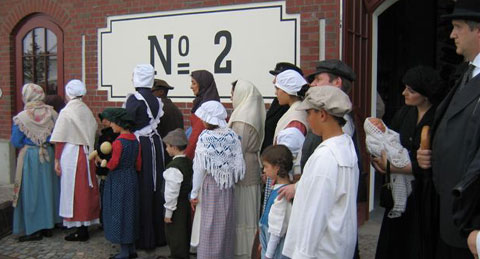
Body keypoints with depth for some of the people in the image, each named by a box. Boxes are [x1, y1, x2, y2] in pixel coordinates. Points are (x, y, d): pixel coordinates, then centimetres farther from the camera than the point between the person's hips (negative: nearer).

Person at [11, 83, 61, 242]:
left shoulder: (21, 117, -13)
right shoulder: (50, 112, -4)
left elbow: (16, 142, -8)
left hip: (30, 156, -4)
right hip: (48, 155, 4)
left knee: (31, 191, 5)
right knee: (48, 189, 15)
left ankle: (34, 230, 9)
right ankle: (48, 226, 23)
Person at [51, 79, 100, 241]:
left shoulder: (66, 112, -11)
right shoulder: (87, 111, 5)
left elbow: (60, 139, -10)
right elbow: (93, 132, 5)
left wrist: (57, 160, -5)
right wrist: (89, 151, 12)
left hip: (71, 155, -6)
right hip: (87, 154, 6)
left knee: (74, 190, 1)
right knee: (86, 190, 13)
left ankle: (80, 231, 6)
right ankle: (85, 226, 22)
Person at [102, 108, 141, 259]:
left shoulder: (118, 142, -19)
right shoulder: (135, 140, 3)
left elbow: (113, 164, -17)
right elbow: (138, 163, 7)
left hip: (118, 181, -8)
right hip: (132, 179, 8)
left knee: (119, 212, 2)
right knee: (130, 212, 15)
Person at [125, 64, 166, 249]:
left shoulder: (134, 99, -12)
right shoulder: (156, 100, 8)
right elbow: (157, 122, 9)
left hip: (140, 145, -7)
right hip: (155, 144, 7)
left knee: (142, 191, 1)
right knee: (155, 189, 13)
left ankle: (144, 238, 8)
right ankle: (158, 235, 22)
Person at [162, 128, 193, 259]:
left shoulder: (174, 167, -23)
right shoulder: (189, 162, 3)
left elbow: (172, 192, -22)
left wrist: (168, 212, -14)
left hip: (177, 207, -9)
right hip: (187, 203, 9)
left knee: (175, 238, 4)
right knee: (185, 236, 21)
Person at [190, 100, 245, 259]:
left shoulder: (205, 137, -13)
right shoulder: (232, 136, -4)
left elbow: (200, 168, -11)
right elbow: (238, 165, -4)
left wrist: (194, 193, -3)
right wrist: (229, 178, 12)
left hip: (209, 188, -4)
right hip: (227, 188, 4)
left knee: (209, 228, 7)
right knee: (225, 226, 16)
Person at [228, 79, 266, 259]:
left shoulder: (242, 121, -17)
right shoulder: (253, 116, 10)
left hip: (241, 177, -9)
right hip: (251, 176, 9)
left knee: (240, 216, 0)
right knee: (248, 217, 15)